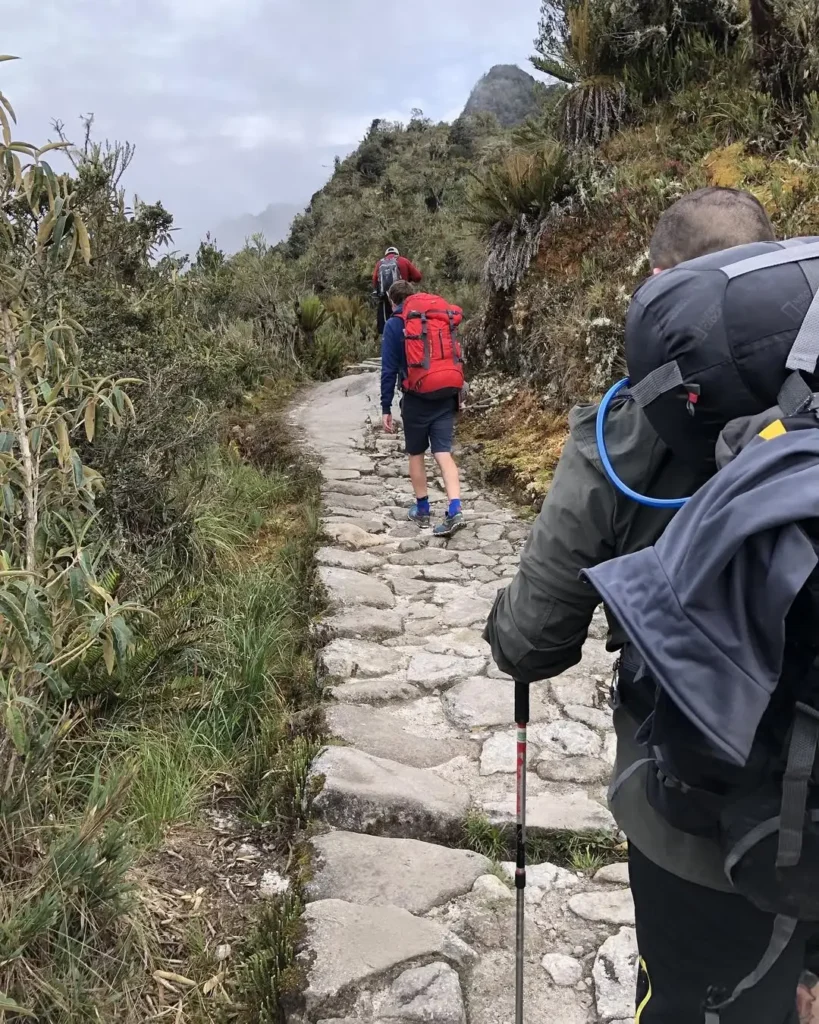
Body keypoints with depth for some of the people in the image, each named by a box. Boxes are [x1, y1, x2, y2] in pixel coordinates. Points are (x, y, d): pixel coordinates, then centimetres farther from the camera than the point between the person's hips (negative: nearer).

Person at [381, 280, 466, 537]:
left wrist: (386, 408, -1)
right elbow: (452, 357, 17)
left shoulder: (395, 324, 0)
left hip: (418, 397, -3)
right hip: (447, 394, 4)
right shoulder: (443, 318, 14)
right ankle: (454, 512, -13)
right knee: (443, 453, 2)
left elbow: (389, 370, -4)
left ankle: (422, 510, 22)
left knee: (416, 453, 14)